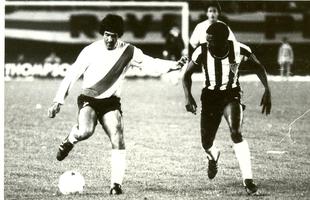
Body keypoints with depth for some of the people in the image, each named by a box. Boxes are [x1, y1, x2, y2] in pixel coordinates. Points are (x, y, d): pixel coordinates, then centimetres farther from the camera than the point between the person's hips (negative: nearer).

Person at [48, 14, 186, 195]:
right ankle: (70, 141, 5)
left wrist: (172, 64, -15)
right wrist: (58, 101, -9)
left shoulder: (128, 51, -3)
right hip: (89, 99, -2)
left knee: (118, 141, -16)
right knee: (86, 132, -31)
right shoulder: (91, 51, -8)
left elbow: (148, 61, 2)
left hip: (111, 102, 2)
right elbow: (72, 75, -5)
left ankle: (116, 184, -8)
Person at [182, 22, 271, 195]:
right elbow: (187, 74, -3)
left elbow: (257, 66, 0)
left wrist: (267, 90, -9)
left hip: (232, 95, -2)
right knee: (207, 143, 4)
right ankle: (213, 157, 45)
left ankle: (248, 179, -21)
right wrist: (188, 96, -19)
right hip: (210, 97, 2)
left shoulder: (239, 50, -20)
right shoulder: (202, 52, -20)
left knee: (236, 133, -25)